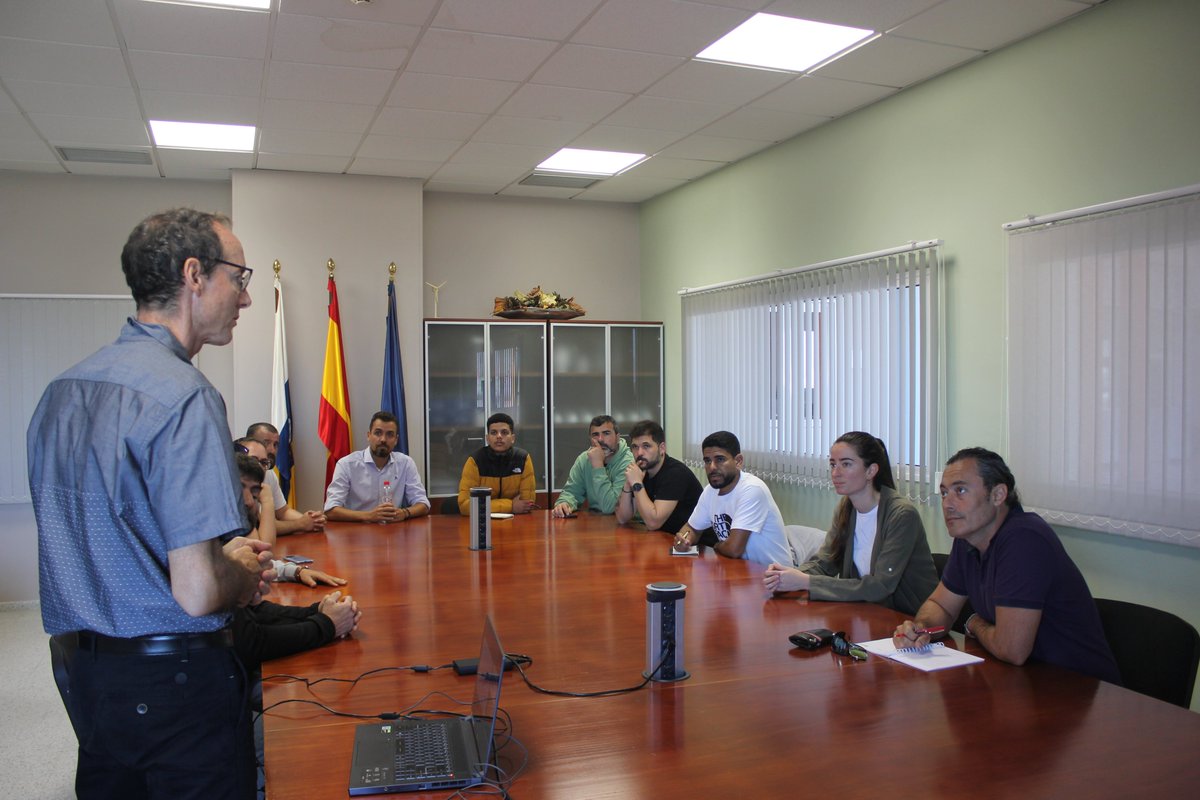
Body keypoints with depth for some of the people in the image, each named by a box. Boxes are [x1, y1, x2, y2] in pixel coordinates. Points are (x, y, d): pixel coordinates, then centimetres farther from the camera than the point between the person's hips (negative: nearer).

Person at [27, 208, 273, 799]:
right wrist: (246, 573, -5)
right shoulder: (184, 396, -23)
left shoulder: (62, 390, 5)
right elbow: (198, 592, -27)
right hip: (174, 681, -8)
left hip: (79, 674, 8)